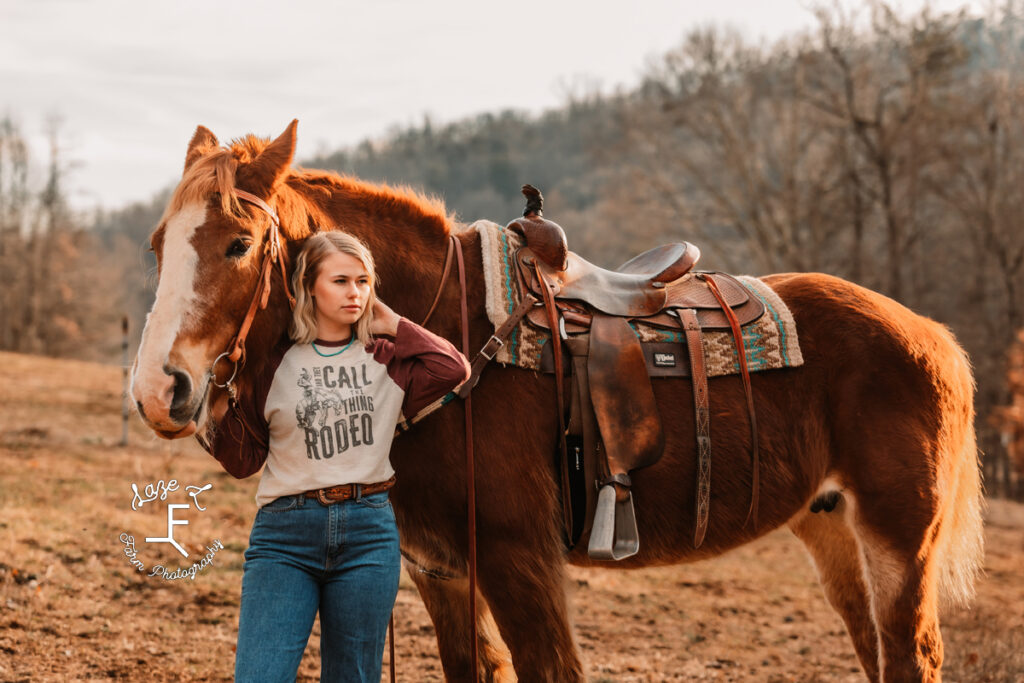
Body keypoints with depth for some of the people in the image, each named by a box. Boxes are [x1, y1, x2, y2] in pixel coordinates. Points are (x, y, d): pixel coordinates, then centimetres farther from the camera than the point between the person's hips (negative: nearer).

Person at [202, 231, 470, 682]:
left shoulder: (385, 360, 8)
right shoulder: (274, 362, 2)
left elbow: (454, 370, -7)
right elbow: (244, 460, 5)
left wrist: (393, 325, 0)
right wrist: (218, 411, -12)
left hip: (368, 532, 2)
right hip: (286, 533, -2)